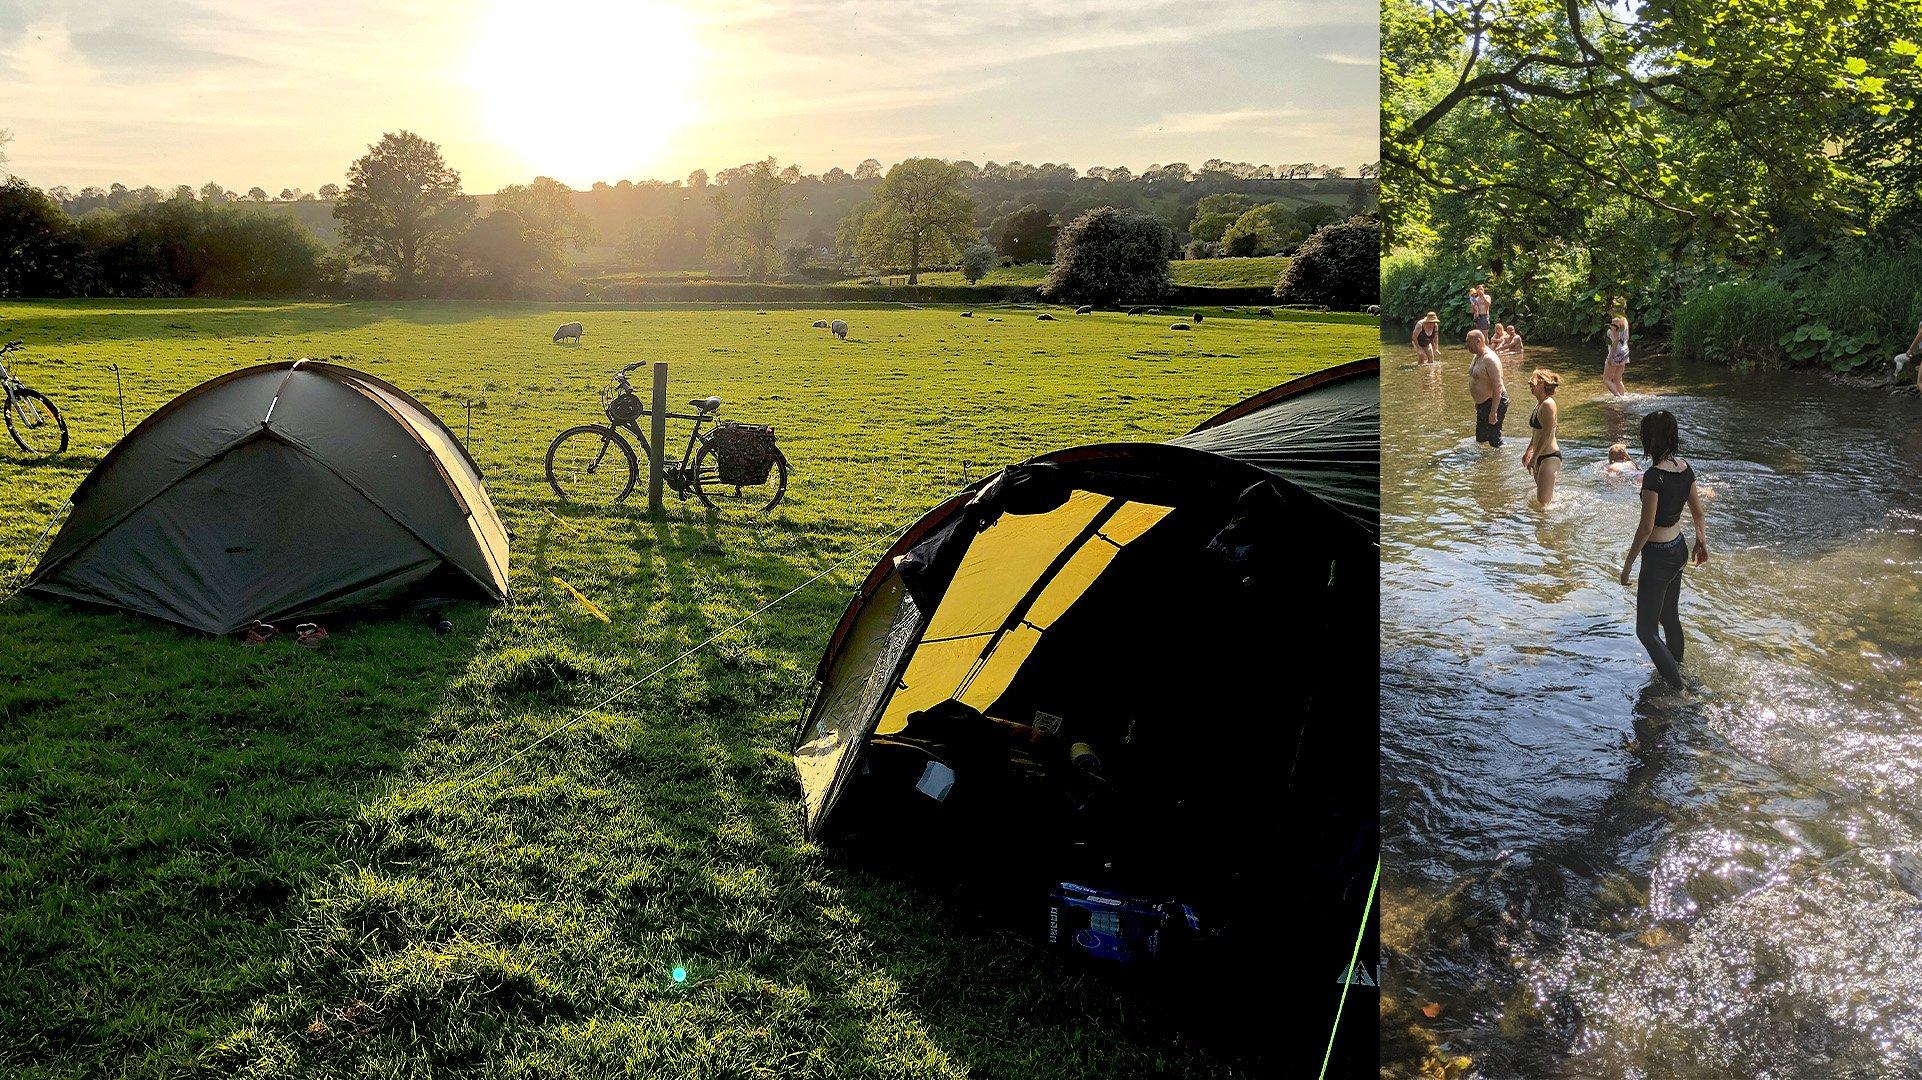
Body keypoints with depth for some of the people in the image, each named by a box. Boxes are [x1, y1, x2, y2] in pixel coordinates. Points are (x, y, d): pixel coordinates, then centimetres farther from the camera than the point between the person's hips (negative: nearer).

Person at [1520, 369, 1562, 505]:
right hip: (1541, 456, 10)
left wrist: (1534, 458, -20)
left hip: (1550, 457, -10)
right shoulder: (1539, 404, 11)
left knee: (1543, 501, -10)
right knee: (1541, 497, 19)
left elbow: (1547, 434, -22)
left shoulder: (1548, 404, -19)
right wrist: (1529, 451, 27)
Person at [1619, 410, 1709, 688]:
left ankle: (1678, 690, -1)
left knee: (1646, 630, 1)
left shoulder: (1654, 476, -25)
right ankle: (1677, 668, 42)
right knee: (1670, 617, 26)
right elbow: (1698, 511, 12)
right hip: (1679, 549, 8)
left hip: (1658, 557, -8)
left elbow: (1646, 527, -23)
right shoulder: (1685, 467, -1)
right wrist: (1702, 541, 29)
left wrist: (1628, 563, -13)